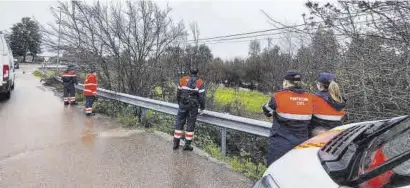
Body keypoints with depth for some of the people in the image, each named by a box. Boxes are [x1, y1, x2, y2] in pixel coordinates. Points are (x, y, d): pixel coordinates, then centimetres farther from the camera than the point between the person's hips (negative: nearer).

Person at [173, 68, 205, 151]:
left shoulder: (183, 80, 5)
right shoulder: (200, 83, -3)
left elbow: (178, 93, 8)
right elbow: (201, 97, -8)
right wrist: (202, 108, 1)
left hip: (183, 105, 2)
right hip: (193, 107, -2)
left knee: (179, 123, 11)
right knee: (190, 124, 7)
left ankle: (176, 143, 14)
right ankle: (187, 144, 12)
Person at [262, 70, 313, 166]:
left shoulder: (279, 96, -13)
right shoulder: (308, 98, 1)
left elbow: (267, 111, 2)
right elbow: (306, 119, 11)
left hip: (280, 143, -5)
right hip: (300, 143, 5)